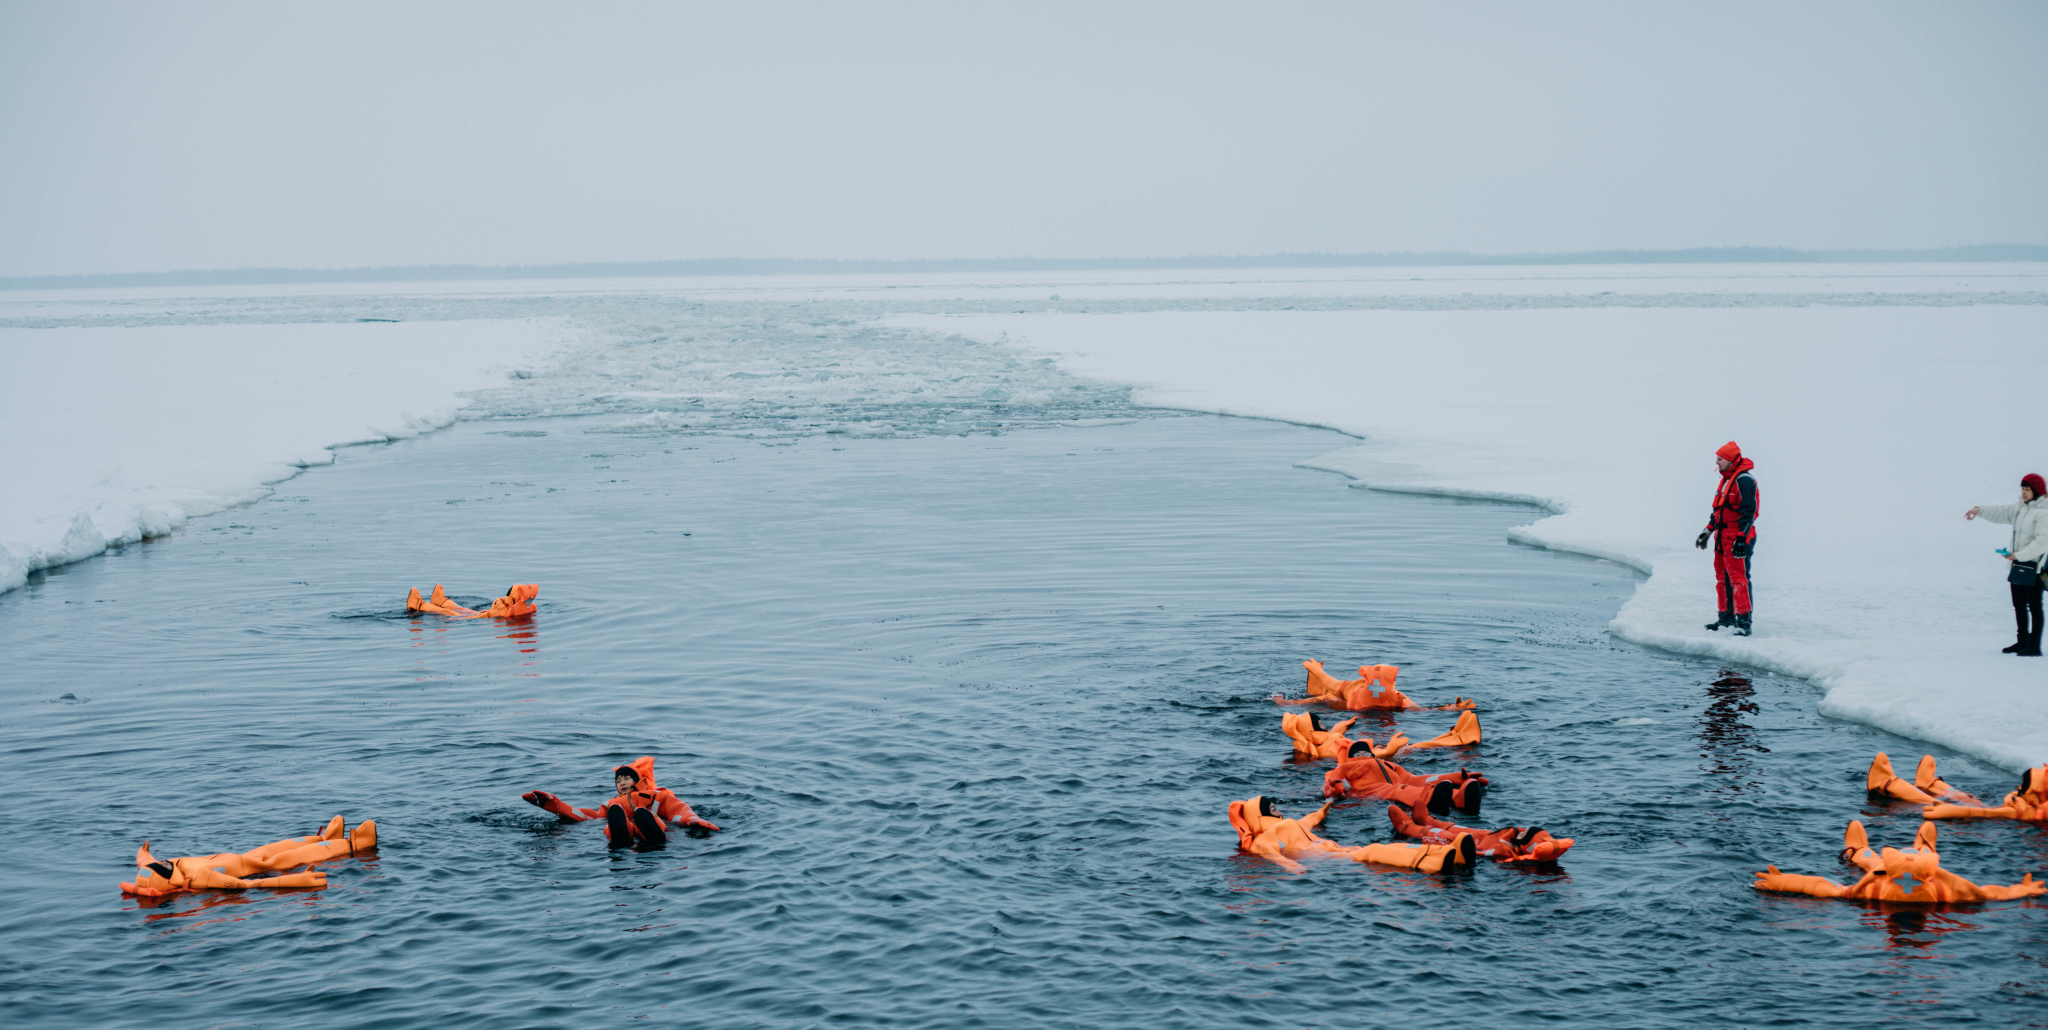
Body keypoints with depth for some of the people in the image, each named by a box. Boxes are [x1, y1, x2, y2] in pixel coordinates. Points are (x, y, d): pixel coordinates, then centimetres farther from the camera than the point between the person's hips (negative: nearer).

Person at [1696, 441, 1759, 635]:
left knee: (1738, 579, -12)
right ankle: (1727, 616, 25)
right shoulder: (1727, 479, 17)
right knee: (1723, 578, 14)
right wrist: (1708, 532, 27)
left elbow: (1748, 512, -19)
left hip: (1738, 539, -10)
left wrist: (1741, 539, -23)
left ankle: (1743, 622, -14)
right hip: (1723, 538, 10)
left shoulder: (1744, 480, -14)